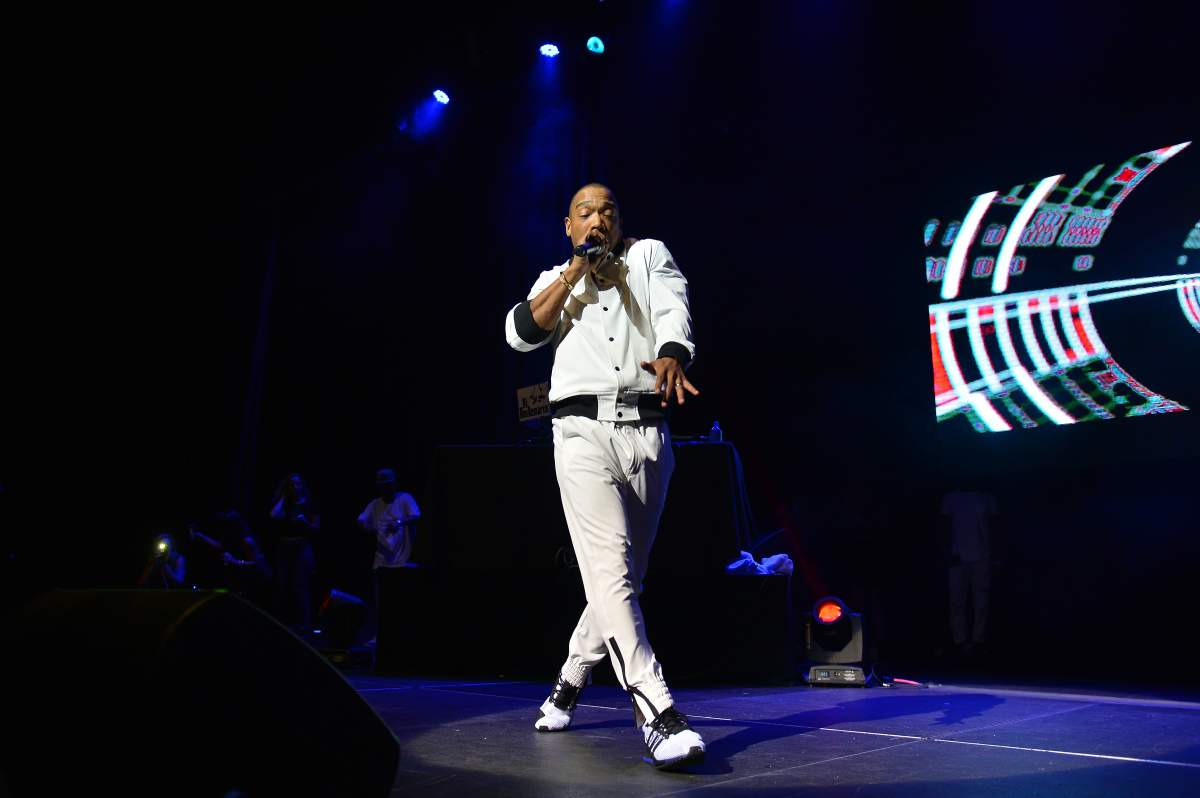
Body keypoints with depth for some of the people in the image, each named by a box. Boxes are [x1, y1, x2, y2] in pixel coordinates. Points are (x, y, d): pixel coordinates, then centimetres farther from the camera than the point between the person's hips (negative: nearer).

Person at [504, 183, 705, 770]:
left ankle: (569, 684, 27)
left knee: (621, 576, 7)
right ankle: (659, 716, -21)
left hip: (647, 432, 2)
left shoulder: (649, 254, 18)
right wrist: (575, 270, 2)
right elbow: (521, 334, 2)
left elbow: (672, 308, -3)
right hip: (583, 431, -1)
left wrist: (671, 355, -25)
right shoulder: (555, 280, 21)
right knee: (610, 573, -17)